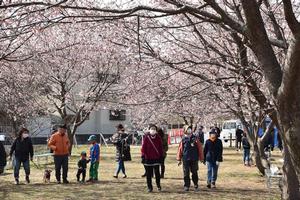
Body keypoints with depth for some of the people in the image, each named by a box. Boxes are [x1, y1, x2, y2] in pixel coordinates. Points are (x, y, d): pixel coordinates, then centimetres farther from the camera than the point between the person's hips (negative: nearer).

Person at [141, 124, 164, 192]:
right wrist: (143, 156, -7)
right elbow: (143, 147, -3)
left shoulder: (158, 138, 3)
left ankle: (158, 185, 20)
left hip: (156, 158, 1)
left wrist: (161, 156, 4)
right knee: (148, 174, 5)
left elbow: (161, 148, 7)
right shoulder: (146, 137, -3)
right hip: (148, 158, -1)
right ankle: (149, 187, 14)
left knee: (157, 173, -1)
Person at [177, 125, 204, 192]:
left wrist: (201, 158, 3)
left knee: (194, 173, 7)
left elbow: (200, 148, 3)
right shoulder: (183, 140, 2)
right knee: (186, 173, 2)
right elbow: (180, 149, 7)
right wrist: (179, 159, 7)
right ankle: (186, 186, 12)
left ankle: (196, 185, 23)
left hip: (194, 159, 0)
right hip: (185, 159, 0)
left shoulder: (195, 139, 1)